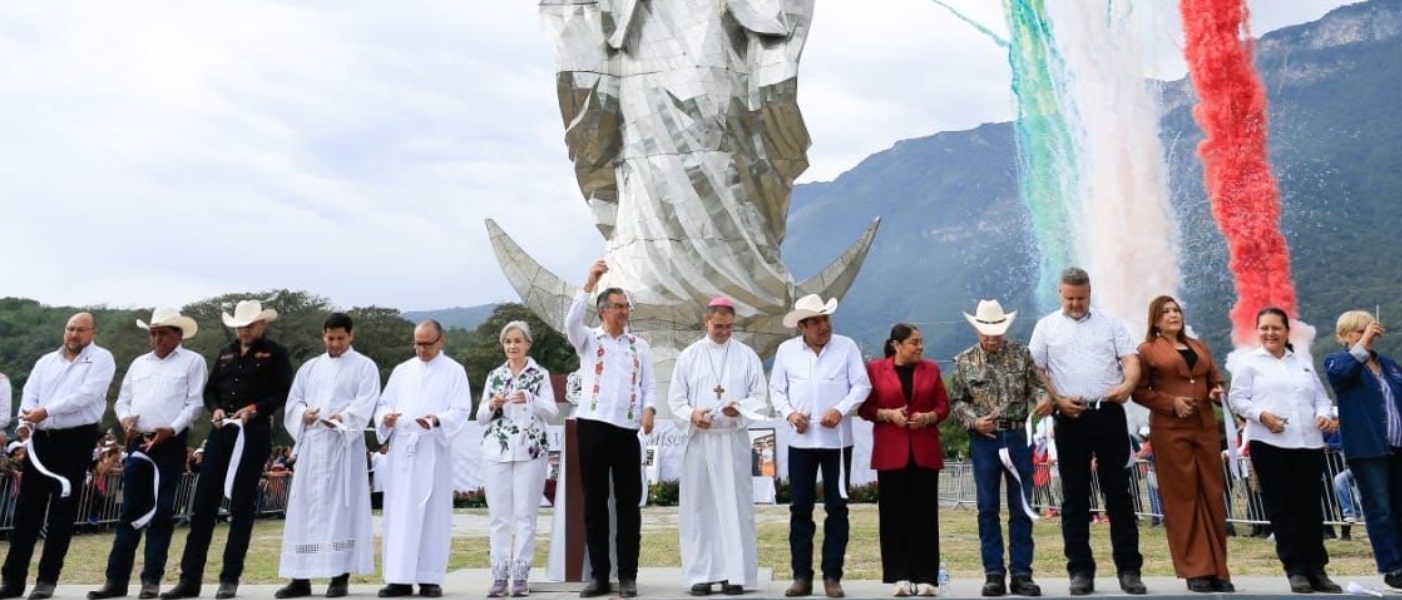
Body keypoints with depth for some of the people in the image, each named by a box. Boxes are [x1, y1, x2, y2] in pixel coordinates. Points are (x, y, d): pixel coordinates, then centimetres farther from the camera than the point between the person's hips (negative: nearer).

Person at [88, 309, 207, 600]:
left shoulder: (193, 361, 2)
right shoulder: (139, 363, 18)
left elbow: (194, 403, -6)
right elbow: (122, 400, 18)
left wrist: (172, 429, -18)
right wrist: (125, 418, -4)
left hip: (171, 443, -5)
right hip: (137, 442, 5)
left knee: (161, 511, 0)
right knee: (130, 510, 7)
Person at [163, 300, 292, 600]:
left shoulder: (276, 353, 1)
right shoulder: (226, 353, 17)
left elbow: (283, 393, -5)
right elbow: (210, 389, 18)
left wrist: (254, 409, -19)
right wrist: (215, 408, -3)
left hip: (254, 434, -5)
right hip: (221, 431, 5)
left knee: (242, 505, 1)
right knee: (203, 502, 3)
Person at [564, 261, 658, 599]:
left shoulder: (640, 346, 14)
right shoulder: (588, 340, 9)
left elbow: (649, 384, 8)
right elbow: (571, 322, -12)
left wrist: (649, 409, -12)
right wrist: (589, 284, -19)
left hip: (627, 428, 1)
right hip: (593, 425, -1)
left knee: (628, 501, 2)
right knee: (595, 501, 4)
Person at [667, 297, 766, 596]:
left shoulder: (747, 356, 6)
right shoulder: (689, 356, 7)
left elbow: (759, 397, 4)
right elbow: (675, 397, 5)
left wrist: (740, 409, -16)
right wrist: (691, 415, -15)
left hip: (734, 439, 0)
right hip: (699, 439, 1)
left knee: (735, 505, 0)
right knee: (698, 505, 2)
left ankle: (735, 574, 6)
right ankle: (701, 573, 8)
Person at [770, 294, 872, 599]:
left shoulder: (847, 346, 0)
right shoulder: (786, 350, 5)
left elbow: (862, 385, -2)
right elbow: (776, 389, 9)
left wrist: (840, 410, -16)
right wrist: (789, 413, -8)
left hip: (837, 439, -1)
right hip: (801, 440, 1)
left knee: (836, 508, 4)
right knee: (800, 508, 5)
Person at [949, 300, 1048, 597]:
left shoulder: (1021, 354, 4)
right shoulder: (964, 361, 2)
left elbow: (1036, 384, 3)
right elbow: (956, 401, 5)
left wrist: (1044, 398, -19)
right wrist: (973, 420, -11)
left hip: (1019, 437, 1)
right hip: (984, 440, 0)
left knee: (1021, 507, 4)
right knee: (988, 508, 4)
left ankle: (1021, 573, 12)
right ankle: (994, 573, 11)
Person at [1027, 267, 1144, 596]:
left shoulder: (1110, 322, 9)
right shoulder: (1046, 327, 7)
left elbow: (1130, 359, 2)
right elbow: (1036, 371, 5)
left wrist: (1128, 385, -19)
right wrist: (1058, 400, -9)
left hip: (1109, 414, 0)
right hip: (1070, 418, 0)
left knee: (1118, 492, 4)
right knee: (1075, 495, 5)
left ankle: (1129, 569, 12)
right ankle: (1081, 570, 11)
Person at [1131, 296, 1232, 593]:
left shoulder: (1199, 346, 20)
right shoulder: (1147, 350, 3)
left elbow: (1216, 380, 24)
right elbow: (1139, 391, -3)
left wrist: (1218, 392, 2)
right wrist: (1171, 402, -16)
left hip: (1205, 428, 5)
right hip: (1169, 431, -5)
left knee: (1213, 496, 5)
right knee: (1182, 498, -2)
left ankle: (1218, 569, 13)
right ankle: (1195, 571, 4)